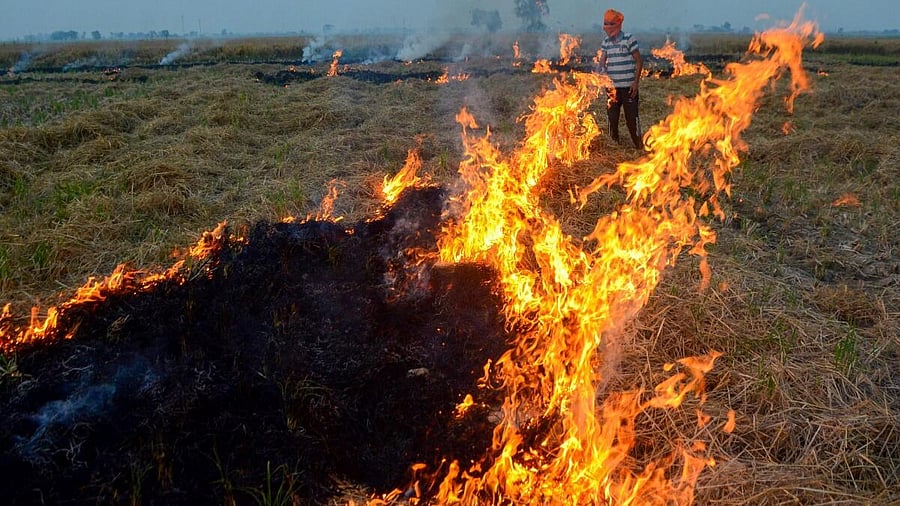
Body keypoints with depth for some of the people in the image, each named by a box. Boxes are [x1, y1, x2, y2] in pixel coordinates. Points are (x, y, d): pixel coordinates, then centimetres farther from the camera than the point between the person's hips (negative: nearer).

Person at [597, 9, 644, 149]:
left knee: (631, 118, -2)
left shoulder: (629, 39, -6)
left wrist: (636, 82, -10)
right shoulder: (605, 42, 9)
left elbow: (639, 62, -5)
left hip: (628, 87, -5)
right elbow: (602, 61, 2)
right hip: (612, 87, 5)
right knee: (612, 118, 9)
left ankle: (639, 147, 10)